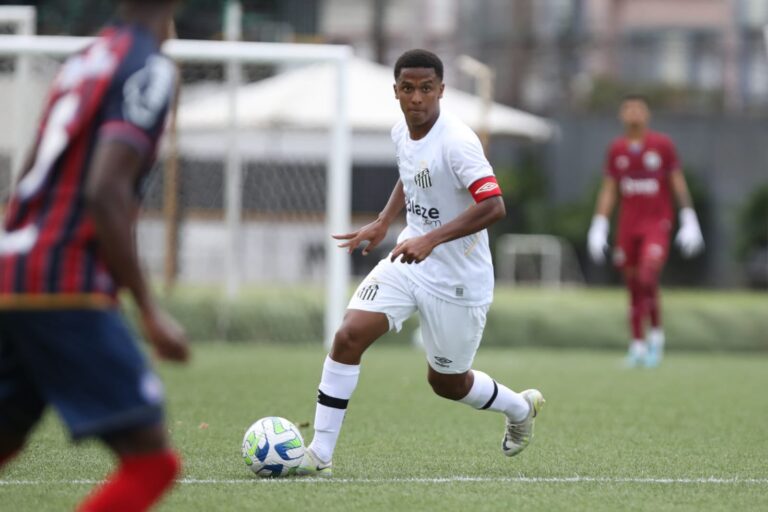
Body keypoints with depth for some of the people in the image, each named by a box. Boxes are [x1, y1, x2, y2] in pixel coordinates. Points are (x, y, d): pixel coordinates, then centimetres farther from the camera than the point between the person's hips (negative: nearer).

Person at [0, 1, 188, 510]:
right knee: (151, 459, -8)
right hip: (65, 288, -9)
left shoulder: (83, 62, 18)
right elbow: (105, 193, -18)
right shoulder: (149, 68, -7)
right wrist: (150, 310, -17)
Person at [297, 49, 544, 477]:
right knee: (348, 336, -15)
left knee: (447, 382, 10)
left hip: (458, 279, -6)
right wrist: (382, 225, 14)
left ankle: (521, 407, 42)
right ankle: (320, 454, -10)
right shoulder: (402, 133, 2)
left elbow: (494, 206, -32)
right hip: (407, 261, 6)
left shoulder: (457, 141, -23)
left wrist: (431, 239, -38)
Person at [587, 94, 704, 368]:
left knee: (647, 278, -21)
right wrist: (599, 228, 6)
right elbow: (608, 191, 11)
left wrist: (689, 221, -2)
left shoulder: (662, 145, -1)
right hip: (628, 225, 3)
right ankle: (637, 344, 14)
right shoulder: (616, 149, 7)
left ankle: (656, 333, -1)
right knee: (633, 286, 5)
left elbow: (678, 183, 2)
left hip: (657, 222, -3)